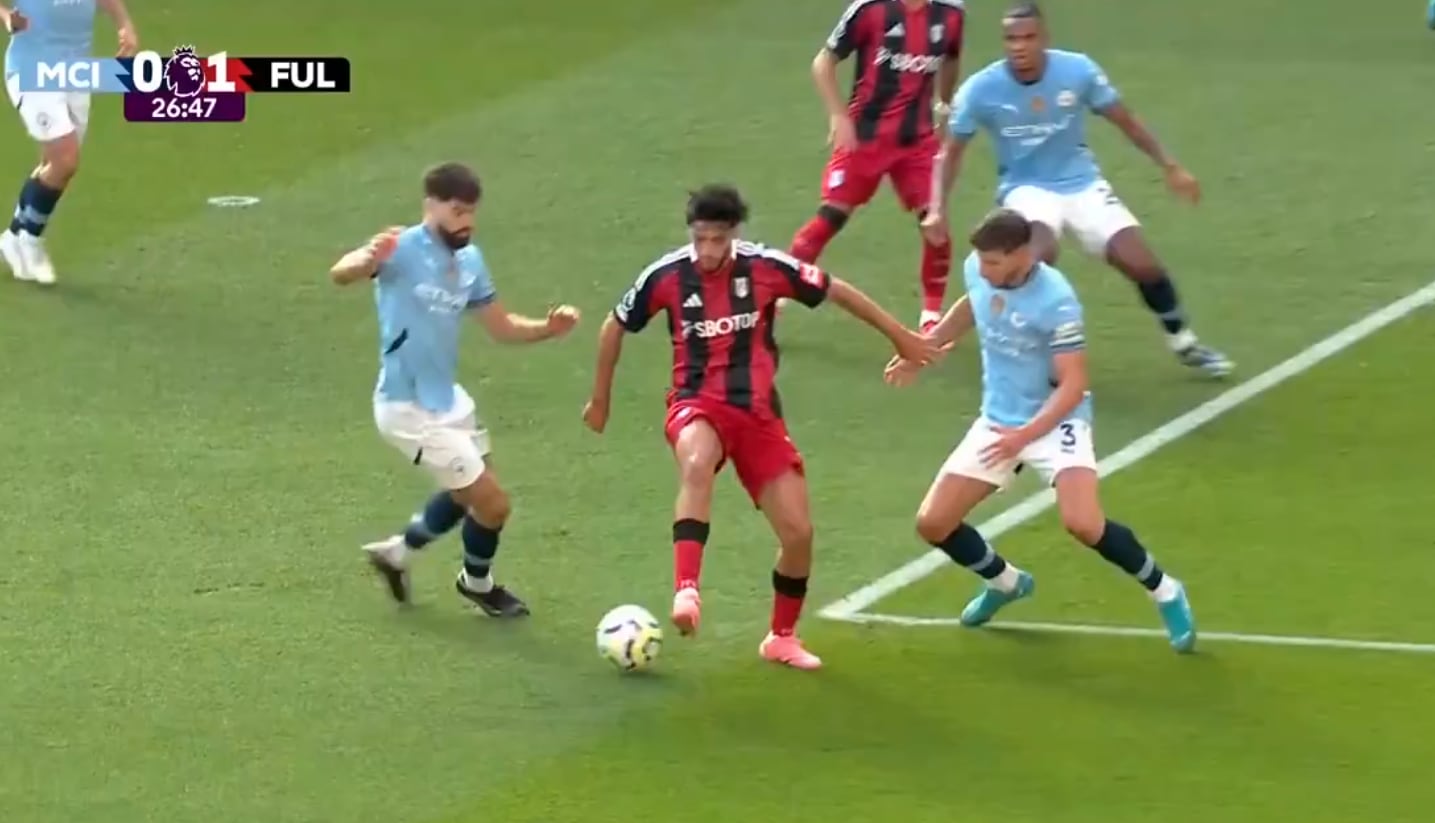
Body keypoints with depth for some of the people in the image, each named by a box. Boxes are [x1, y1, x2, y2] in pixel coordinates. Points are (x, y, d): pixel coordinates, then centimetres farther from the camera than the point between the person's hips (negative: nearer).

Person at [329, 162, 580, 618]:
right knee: (492, 502, -1)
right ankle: (478, 583, 27)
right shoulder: (404, 250, -22)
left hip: (447, 399, 9)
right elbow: (340, 274, -40)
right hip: (410, 409, -9)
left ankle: (397, 553, 45)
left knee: (470, 493, 27)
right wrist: (367, 260, -64)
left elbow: (500, 326, 11)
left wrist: (547, 328, -9)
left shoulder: (469, 260, 2)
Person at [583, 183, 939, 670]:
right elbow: (615, 327, 8)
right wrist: (600, 400, 16)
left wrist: (901, 337, 12)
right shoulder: (666, 276, -9)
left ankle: (782, 638, 22)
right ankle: (686, 589, -50)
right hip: (697, 405, -2)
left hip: (758, 413, 2)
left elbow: (837, 292, 5)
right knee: (696, 466, -40)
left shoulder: (765, 268, -8)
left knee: (798, 532, -2)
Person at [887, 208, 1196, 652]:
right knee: (932, 523, 1)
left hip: (1055, 422, -7)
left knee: (1083, 523, -28)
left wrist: (1024, 436, -33)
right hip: (997, 421, 7)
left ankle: (1165, 592, -3)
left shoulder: (1056, 302, -27)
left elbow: (1072, 387, -25)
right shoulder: (978, 271, -8)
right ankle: (1005, 582, 31)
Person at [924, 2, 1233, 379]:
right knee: (1039, 255, -34)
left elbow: (1124, 120, -1)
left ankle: (1183, 342, 18)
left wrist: (1170, 166, -3)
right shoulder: (981, 89, -17)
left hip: (1081, 183, 2)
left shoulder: (1078, 70, -15)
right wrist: (937, 208, -16)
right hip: (1026, 188, -2)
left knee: (1141, 263, -8)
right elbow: (951, 151, -4)